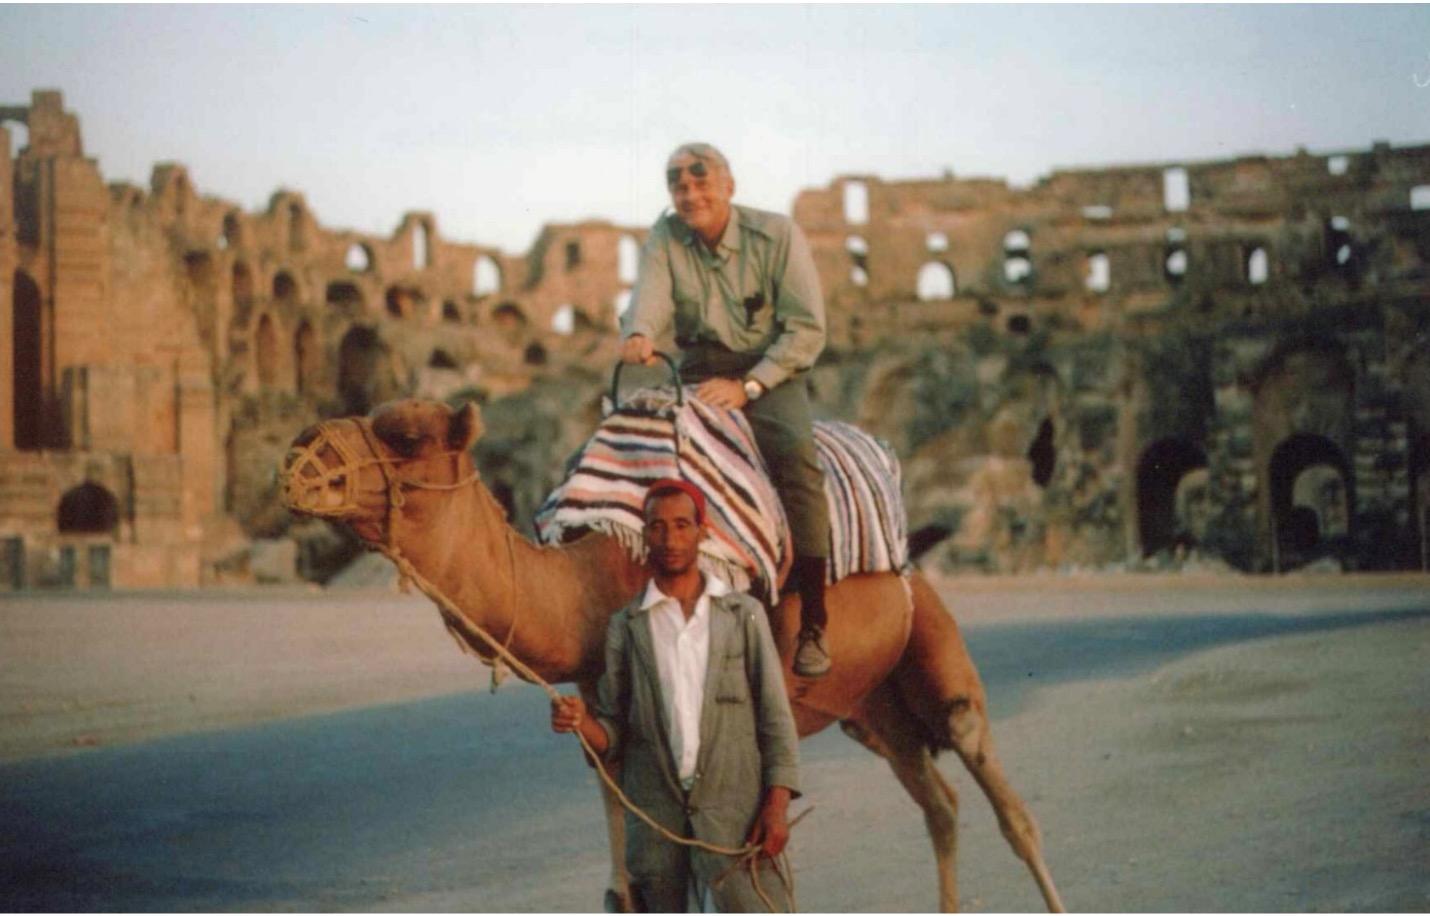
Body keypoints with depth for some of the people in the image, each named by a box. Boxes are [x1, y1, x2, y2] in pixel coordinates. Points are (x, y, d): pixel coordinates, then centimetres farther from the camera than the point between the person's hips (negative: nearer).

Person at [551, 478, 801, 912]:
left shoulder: (744, 615, 7)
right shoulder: (625, 627, 9)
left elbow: (775, 715, 4)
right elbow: (614, 735, 9)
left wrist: (778, 802, -7)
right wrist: (581, 721, -14)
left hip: (735, 813, -1)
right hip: (655, 817, 1)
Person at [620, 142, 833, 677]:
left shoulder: (776, 236, -7)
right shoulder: (666, 237, 3)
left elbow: (807, 329, -12)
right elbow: (650, 296, -15)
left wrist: (748, 386, -21)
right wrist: (638, 334, -40)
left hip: (771, 373, -3)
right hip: (700, 373, 4)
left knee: (797, 453, -32)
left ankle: (812, 624, -27)